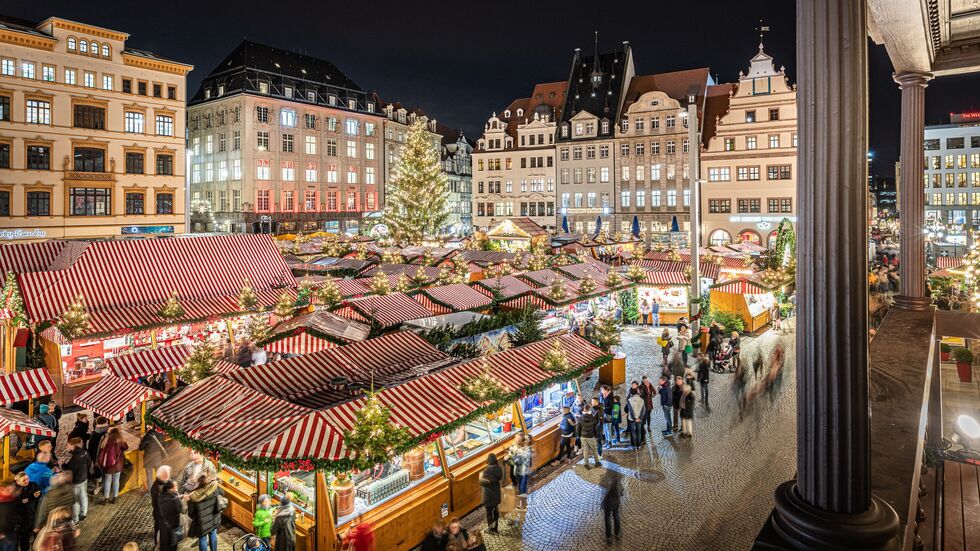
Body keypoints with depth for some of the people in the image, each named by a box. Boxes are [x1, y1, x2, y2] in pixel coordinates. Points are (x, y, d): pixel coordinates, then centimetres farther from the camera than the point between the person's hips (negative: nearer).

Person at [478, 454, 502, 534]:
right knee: (496, 510, 18)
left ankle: (491, 528, 21)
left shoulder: (487, 470, -25)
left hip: (488, 494, -6)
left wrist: (481, 476, -5)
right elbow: (501, 479, 6)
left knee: (489, 511, 10)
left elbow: (482, 483, -22)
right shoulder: (499, 469, -6)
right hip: (496, 493, 6)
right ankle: (495, 528, 29)